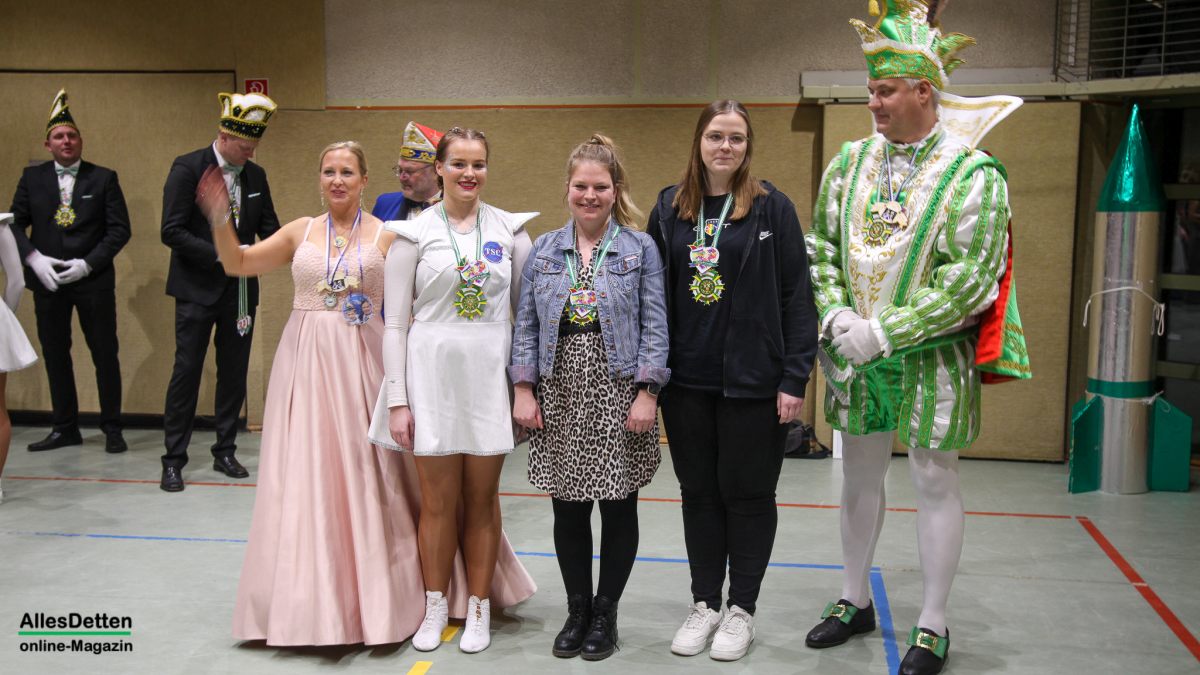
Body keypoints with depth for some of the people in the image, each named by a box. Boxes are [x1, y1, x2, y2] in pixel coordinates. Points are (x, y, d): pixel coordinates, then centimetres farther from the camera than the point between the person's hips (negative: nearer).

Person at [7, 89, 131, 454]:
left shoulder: (104, 178, 1)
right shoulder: (32, 177, 8)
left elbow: (120, 229, -3)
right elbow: (16, 223, 7)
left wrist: (87, 264, -12)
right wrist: (34, 259, -9)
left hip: (93, 279, -3)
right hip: (47, 279, 3)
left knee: (105, 354, 1)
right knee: (55, 355, 9)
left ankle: (112, 428, 11)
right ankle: (64, 428, 19)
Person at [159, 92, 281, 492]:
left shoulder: (255, 175, 6)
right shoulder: (188, 168, -9)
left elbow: (268, 226, 11)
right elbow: (171, 231, -14)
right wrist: (220, 254, -22)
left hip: (240, 290, 5)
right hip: (198, 289, -5)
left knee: (234, 372, 10)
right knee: (187, 370, -1)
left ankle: (225, 452, 22)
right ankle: (173, 460, 9)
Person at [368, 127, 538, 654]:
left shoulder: (510, 229, 5)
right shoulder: (414, 232, 0)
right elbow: (395, 323, 0)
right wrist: (397, 399, -5)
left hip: (490, 373, 1)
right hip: (432, 371, -1)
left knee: (482, 498, 9)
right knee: (438, 500, 7)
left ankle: (479, 607, 24)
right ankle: (435, 607, 24)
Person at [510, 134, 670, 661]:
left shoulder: (640, 249, 0)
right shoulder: (543, 250, 8)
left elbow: (654, 327, -4)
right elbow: (526, 325, 7)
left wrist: (646, 394, -11)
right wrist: (523, 390, 0)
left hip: (618, 395, -2)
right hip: (560, 395, 2)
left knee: (618, 509, 7)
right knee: (568, 510, 9)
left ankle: (605, 613, 22)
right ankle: (577, 610, 25)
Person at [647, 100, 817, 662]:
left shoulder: (772, 207, -4)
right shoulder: (670, 208, 6)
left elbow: (797, 296, -6)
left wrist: (794, 378, -11)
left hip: (752, 381, -3)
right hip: (686, 379, 3)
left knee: (747, 492, 7)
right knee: (698, 491, 12)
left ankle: (741, 609, 23)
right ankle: (704, 604, 27)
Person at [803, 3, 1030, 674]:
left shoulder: (972, 175, -11)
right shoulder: (849, 163, 3)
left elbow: (968, 283, -17)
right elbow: (821, 250, 7)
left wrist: (882, 333, -20)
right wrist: (836, 316, -11)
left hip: (932, 360, -4)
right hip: (856, 357, 5)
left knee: (936, 481, 5)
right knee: (860, 475, 15)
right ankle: (855, 601, 32)